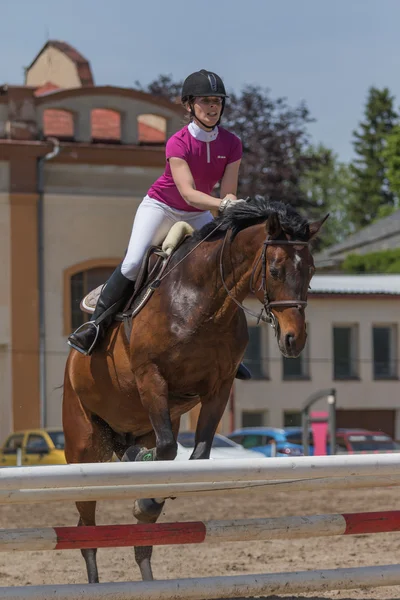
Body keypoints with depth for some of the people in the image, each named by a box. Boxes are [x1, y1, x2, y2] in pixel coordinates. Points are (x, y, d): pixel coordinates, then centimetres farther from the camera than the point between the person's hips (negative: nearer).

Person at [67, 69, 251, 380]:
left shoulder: (231, 144, -11)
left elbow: (228, 193, -13)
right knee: (133, 264, -25)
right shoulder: (178, 143, -23)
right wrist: (222, 204, -50)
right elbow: (187, 192, -35)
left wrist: (233, 205, -37)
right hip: (161, 207, -4)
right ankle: (96, 325, -12)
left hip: (198, 216, 4)